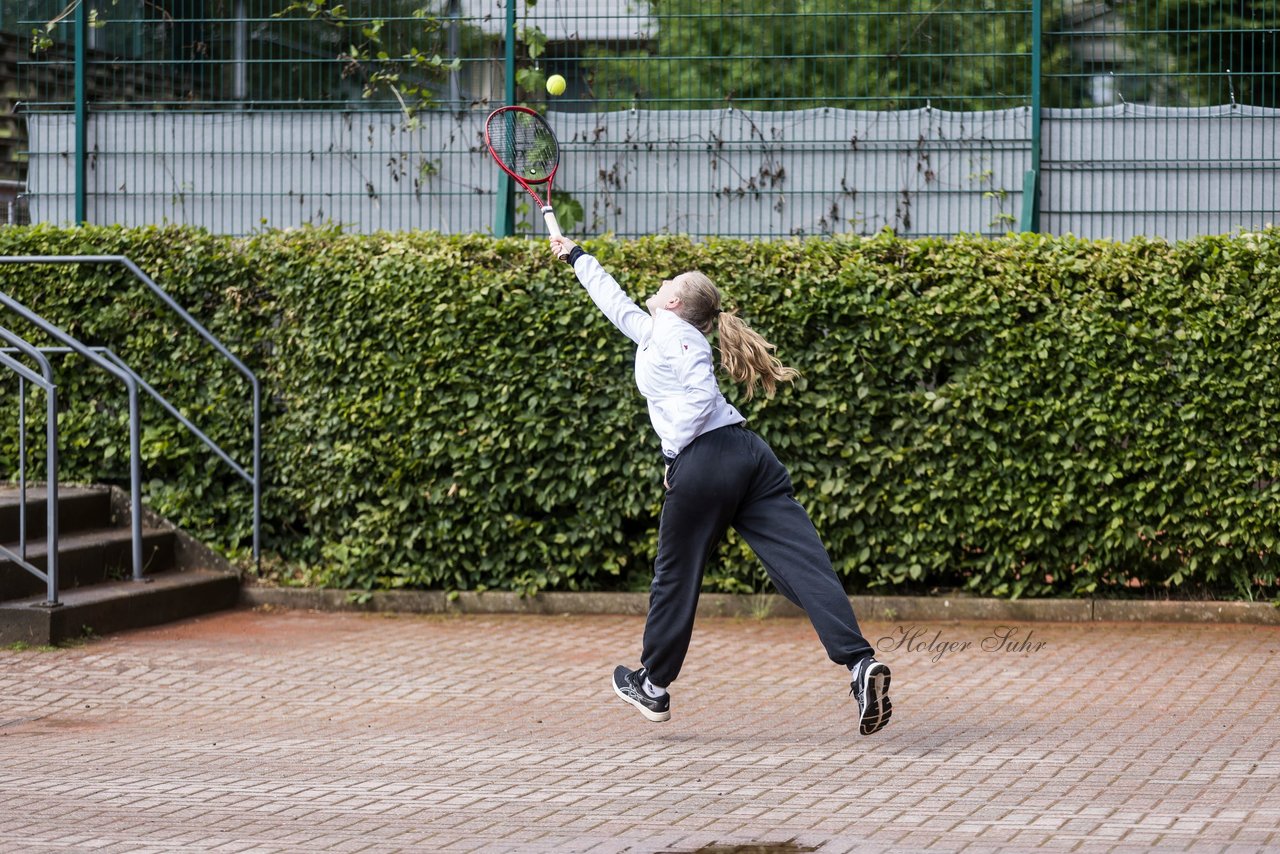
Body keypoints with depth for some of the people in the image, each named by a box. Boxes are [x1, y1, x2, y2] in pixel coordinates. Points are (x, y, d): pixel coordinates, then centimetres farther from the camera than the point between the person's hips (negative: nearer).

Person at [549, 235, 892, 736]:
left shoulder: (670, 333, 1)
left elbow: (701, 393, -12)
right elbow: (615, 302, 40)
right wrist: (576, 257, 47)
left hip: (702, 464, -7)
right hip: (749, 455, 7)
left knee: (676, 576, 11)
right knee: (803, 564, -9)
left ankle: (653, 686, 27)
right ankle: (860, 663, -26)